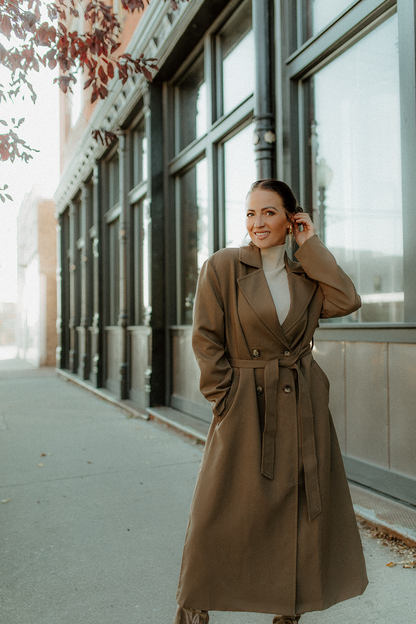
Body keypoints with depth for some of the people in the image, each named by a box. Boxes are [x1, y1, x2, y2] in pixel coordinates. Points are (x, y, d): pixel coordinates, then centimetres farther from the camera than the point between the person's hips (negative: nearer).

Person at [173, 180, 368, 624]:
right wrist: (227, 396, -10)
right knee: (224, 509, 2)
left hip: (303, 404, 4)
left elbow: (346, 301, -8)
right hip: (247, 405, -4)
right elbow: (206, 338, -6)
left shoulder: (305, 273, 9)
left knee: (302, 503, 11)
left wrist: (311, 245, -3)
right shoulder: (222, 266, -4)